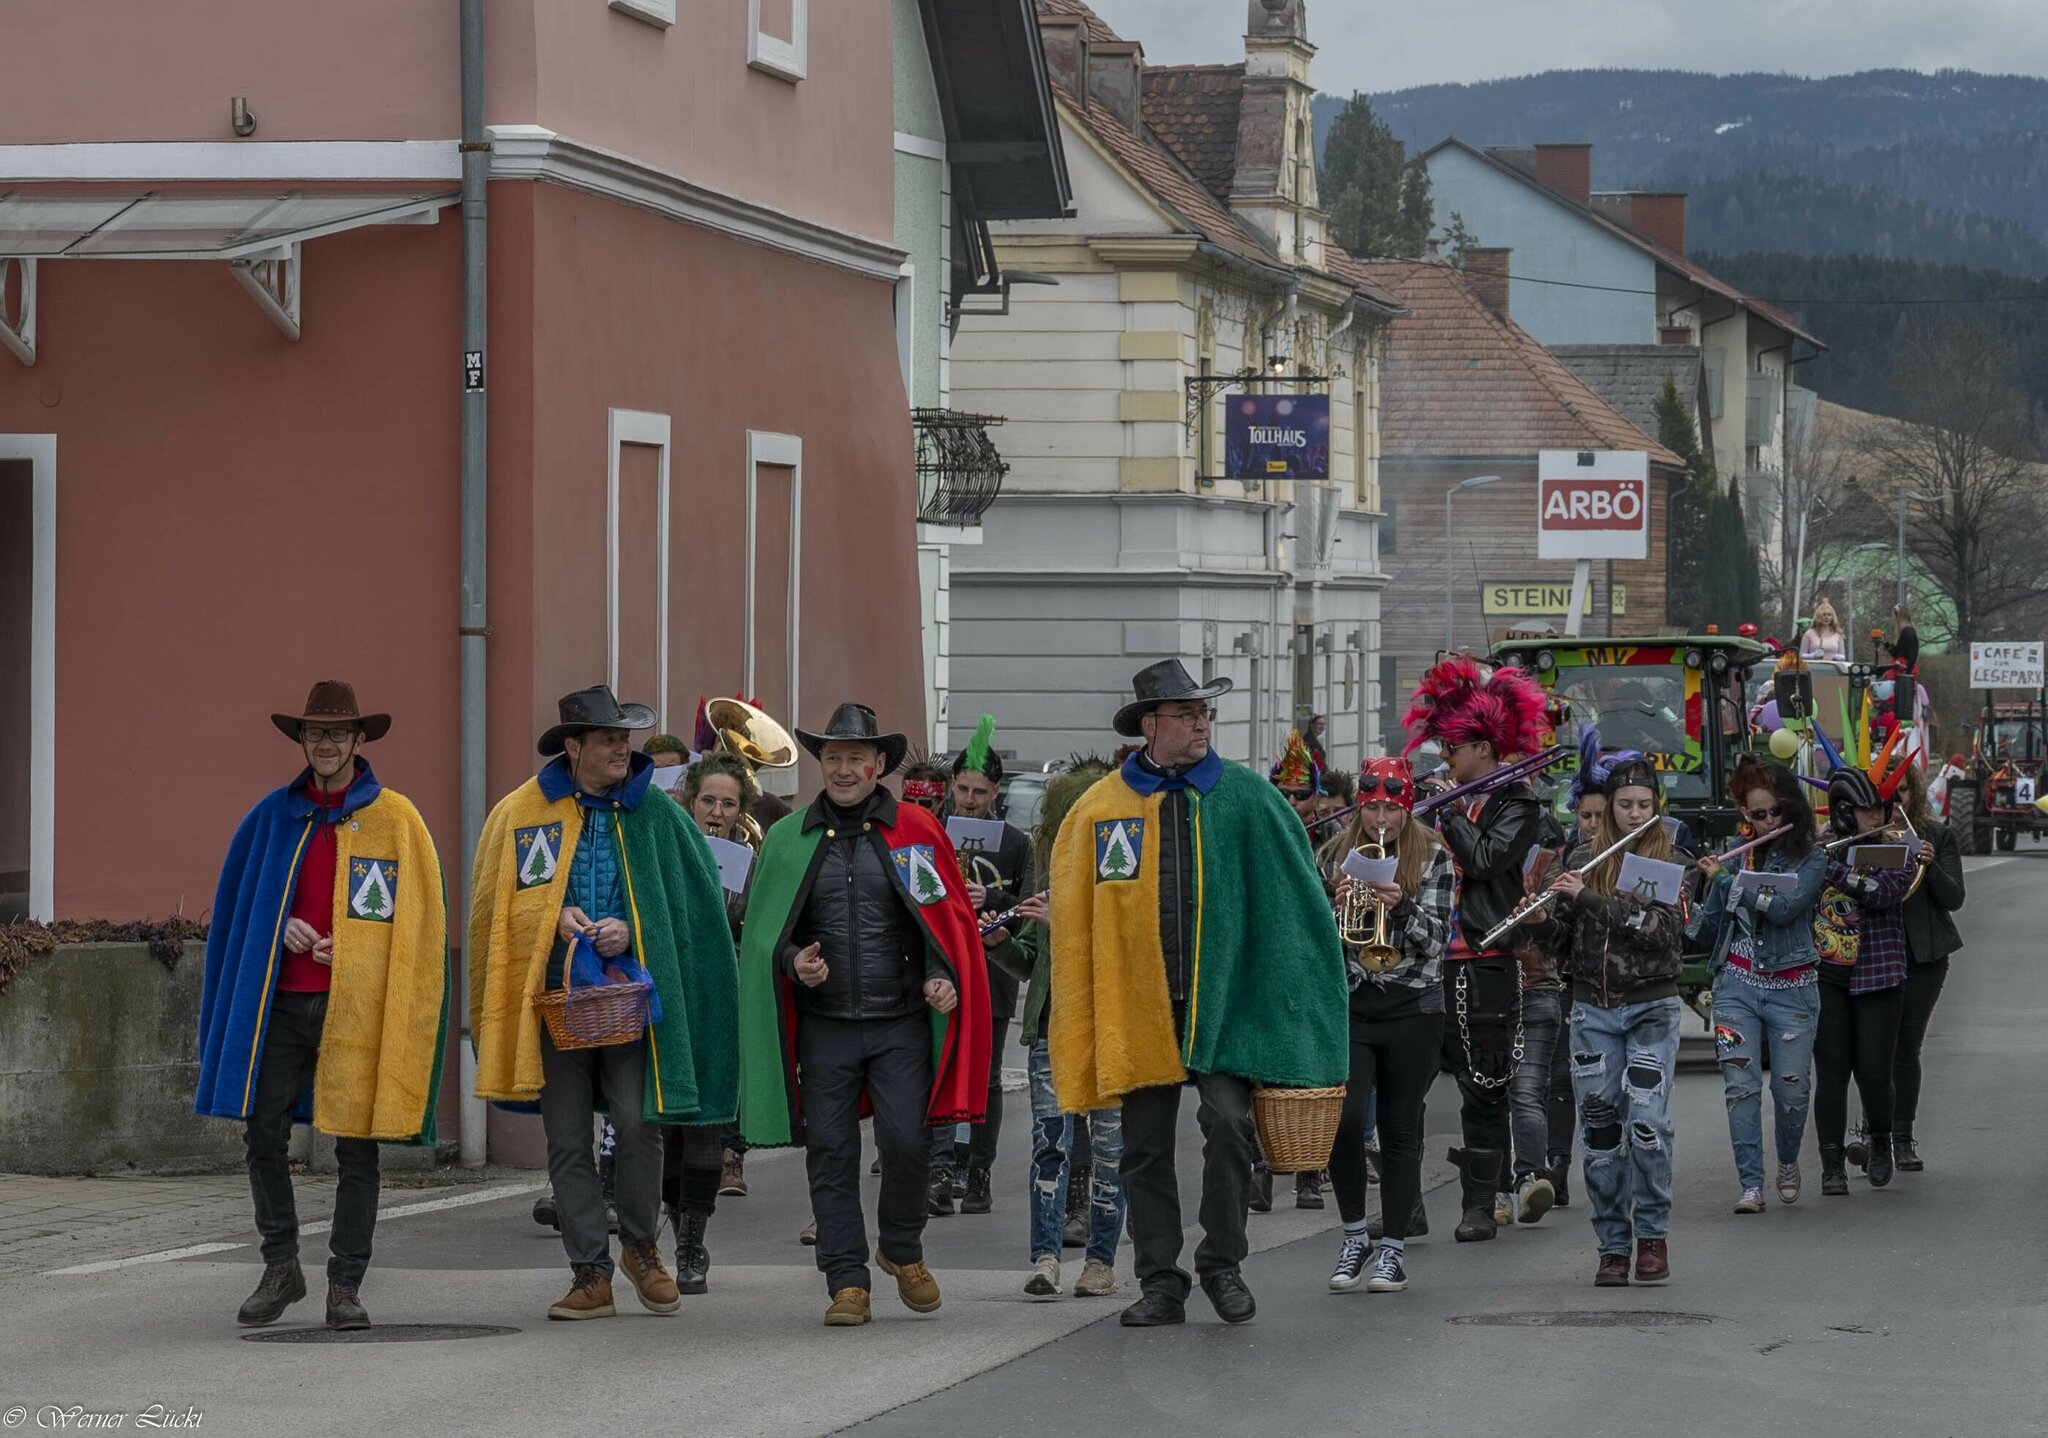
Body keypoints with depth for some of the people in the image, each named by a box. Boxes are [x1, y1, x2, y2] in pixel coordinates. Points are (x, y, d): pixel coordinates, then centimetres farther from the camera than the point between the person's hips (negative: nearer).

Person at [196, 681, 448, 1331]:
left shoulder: (396, 820, 2)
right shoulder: (274, 816, 10)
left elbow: (420, 923, 1)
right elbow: (239, 905, 16)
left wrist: (348, 951, -10)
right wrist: (284, 928, -3)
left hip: (357, 1007, -3)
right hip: (280, 1002, 3)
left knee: (356, 1149, 0)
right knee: (262, 1136, -1)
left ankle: (345, 1287, 6)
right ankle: (281, 1270, 13)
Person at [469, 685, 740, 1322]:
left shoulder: (654, 813, 4)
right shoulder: (521, 813, 3)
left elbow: (688, 902, 6)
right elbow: (497, 906, 8)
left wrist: (631, 930, -9)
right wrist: (555, 921, -9)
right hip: (555, 999, 1)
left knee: (638, 1125, -11)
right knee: (566, 1142, 2)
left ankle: (640, 1246, 13)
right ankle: (590, 1275, 9)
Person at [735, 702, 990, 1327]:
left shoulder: (916, 831, 4)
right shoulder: (788, 840, 8)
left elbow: (954, 919, 9)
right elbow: (762, 929, 14)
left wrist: (945, 979, -7)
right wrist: (793, 962, -6)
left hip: (902, 1023, -2)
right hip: (822, 1027, 2)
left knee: (906, 1141, -10)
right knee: (831, 1156, 1)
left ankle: (902, 1249, 16)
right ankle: (847, 1282, 7)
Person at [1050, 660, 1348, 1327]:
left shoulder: (1246, 797, 3)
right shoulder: (1101, 808, 3)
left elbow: (1297, 891, 7)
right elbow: (1072, 922, 5)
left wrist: (1304, 993, 1)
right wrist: (1076, 1033, 0)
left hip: (1222, 997, -1)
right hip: (1138, 1004, 1)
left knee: (1228, 1124, -13)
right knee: (1146, 1147, 3)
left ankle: (1223, 1266, 4)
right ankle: (1160, 1284, 12)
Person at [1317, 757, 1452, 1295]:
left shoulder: (1433, 858, 2)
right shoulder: (1336, 855, 7)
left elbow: (1435, 939, -4)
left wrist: (1402, 906, -21)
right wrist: (1335, 907, -12)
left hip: (1412, 1008, -1)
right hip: (1348, 1004, 1)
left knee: (1401, 1129, 2)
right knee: (1344, 1118, -14)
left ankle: (1394, 1248, 10)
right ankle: (1355, 1231, 5)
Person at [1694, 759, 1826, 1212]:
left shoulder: (1811, 860, -2)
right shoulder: (1738, 856, 9)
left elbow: (1783, 909, -20)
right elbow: (1707, 929, 14)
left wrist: (1725, 878, -16)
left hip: (1791, 988, -2)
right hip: (1737, 984, 2)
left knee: (1791, 1089, 0)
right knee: (1741, 1085, -9)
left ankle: (1788, 1162, 29)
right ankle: (1751, 1185, -7)